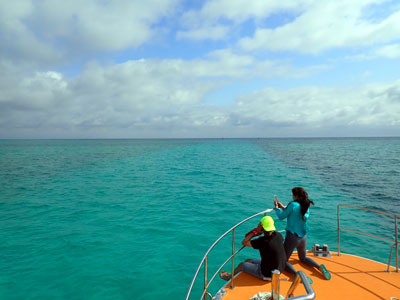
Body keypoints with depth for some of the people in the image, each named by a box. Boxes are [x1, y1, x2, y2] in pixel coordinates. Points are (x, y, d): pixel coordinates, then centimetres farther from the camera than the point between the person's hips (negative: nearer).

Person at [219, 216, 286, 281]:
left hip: (267, 274, -7)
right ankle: (232, 274, 43)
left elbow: (244, 242, -19)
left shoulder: (263, 241, -32)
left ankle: (230, 277, 42)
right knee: (248, 261, 22)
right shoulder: (278, 235, -12)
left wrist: (256, 231, -18)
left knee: (241, 265, 13)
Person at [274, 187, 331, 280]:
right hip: (303, 237, 7)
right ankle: (319, 267, 5)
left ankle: (296, 273, -21)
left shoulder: (293, 204, -20)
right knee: (303, 258, 29)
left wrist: (276, 207, 6)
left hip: (292, 237, -7)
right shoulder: (306, 206, 1)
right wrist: (282, 207, 20)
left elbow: (281, 217, -10)